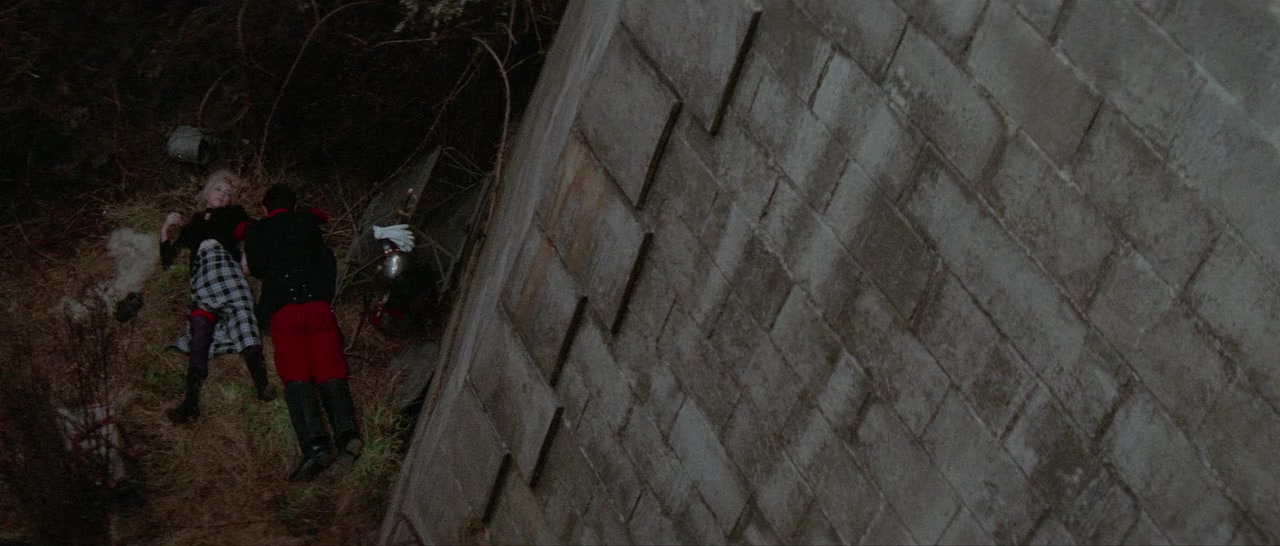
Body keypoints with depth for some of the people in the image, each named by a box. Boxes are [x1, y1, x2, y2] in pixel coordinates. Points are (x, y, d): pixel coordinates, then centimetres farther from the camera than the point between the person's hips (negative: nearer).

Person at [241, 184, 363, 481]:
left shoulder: (256, 232, 19)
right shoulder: (307, 223, 23)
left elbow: (250, 268, 29)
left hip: (282, 308, -2)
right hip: (318, 302, 2)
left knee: (296, 376, -13)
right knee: (330, 371, -8)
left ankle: (314, 445, -33)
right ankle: (346, 432, -34)